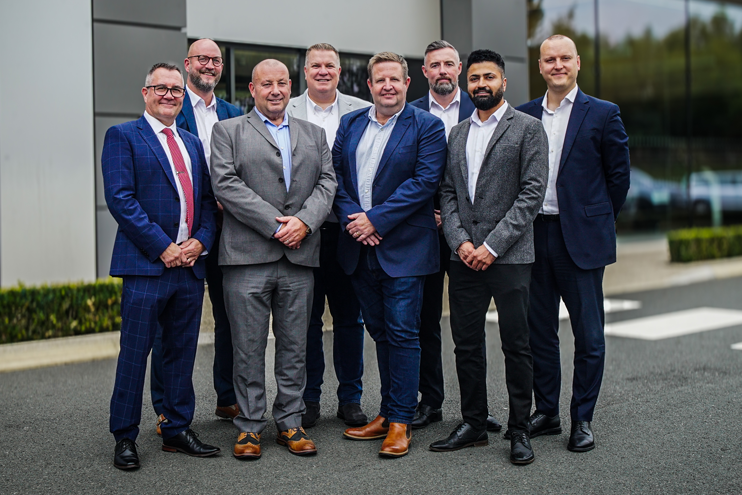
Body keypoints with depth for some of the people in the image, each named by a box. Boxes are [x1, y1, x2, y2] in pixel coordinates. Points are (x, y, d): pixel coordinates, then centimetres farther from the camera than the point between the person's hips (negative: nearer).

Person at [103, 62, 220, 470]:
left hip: (190, 266, 6)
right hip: (146, 265, -6)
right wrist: (163, 247, -14)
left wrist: (200, 241, -3)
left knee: (182, 352, 11)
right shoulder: (123, 137, 0)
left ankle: (177, 430, 21)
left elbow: (208, 200, 16)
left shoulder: (193, 144, 19)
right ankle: (124, 438, 10)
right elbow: (120, 198, -10)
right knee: (134, 353, -1)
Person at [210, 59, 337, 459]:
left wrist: (304, 221, -10)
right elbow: (226, 185, -6)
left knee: (295, 345, 8)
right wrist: (275, 224, -13)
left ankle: (290, 422, 18)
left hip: (300, 258, 3)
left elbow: (327, 183, 8)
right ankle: (249, 426, 11)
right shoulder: (227, 131, 6)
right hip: (248, 255, -3)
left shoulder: (314, 134, 18)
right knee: (249, 347, 1)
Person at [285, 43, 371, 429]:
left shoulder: (361, 112, 6)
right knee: (306, 318, 6)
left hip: (347, 227, 1)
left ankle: (350, 398, 19)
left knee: (349, 317, 8)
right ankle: (308, 398, 18)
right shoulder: (284, 113, 4)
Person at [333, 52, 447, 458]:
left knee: (402, 333, -3)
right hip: (359, 247, 5)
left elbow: (424, 181, -13)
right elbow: (335, 175, 7)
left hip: (403, 247, -5)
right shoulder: (349, 124, 13)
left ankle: (400, 421, 4)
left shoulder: (426, 127, -3)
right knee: (380, 332, 13)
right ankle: (387, 413, 22)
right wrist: (351, 219, -10)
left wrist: (376, 219, -17)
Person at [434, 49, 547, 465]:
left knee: (516, 346, 1)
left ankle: (520, 431, 11)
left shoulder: (528, 128, -1)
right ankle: (474, 424, 21)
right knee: (466, 344, 9)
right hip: (465, 257, 5)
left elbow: (532, 193, -8)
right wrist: (460, 241, -4)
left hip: (509, 256, -5)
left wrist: (492, 246, -14)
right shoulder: (458, 134, 16)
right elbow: (448, 193, 13)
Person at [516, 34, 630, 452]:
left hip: (582, 238, -3)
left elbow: (619, 175, 3)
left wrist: (598, 221, 6)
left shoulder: (603, 114, -1)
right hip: (533, 234, 4)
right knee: (539, 331, 10)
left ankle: (583, 419, 13)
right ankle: (546, 412, 22)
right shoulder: (523, 116, 9)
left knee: (589, 334, 2)